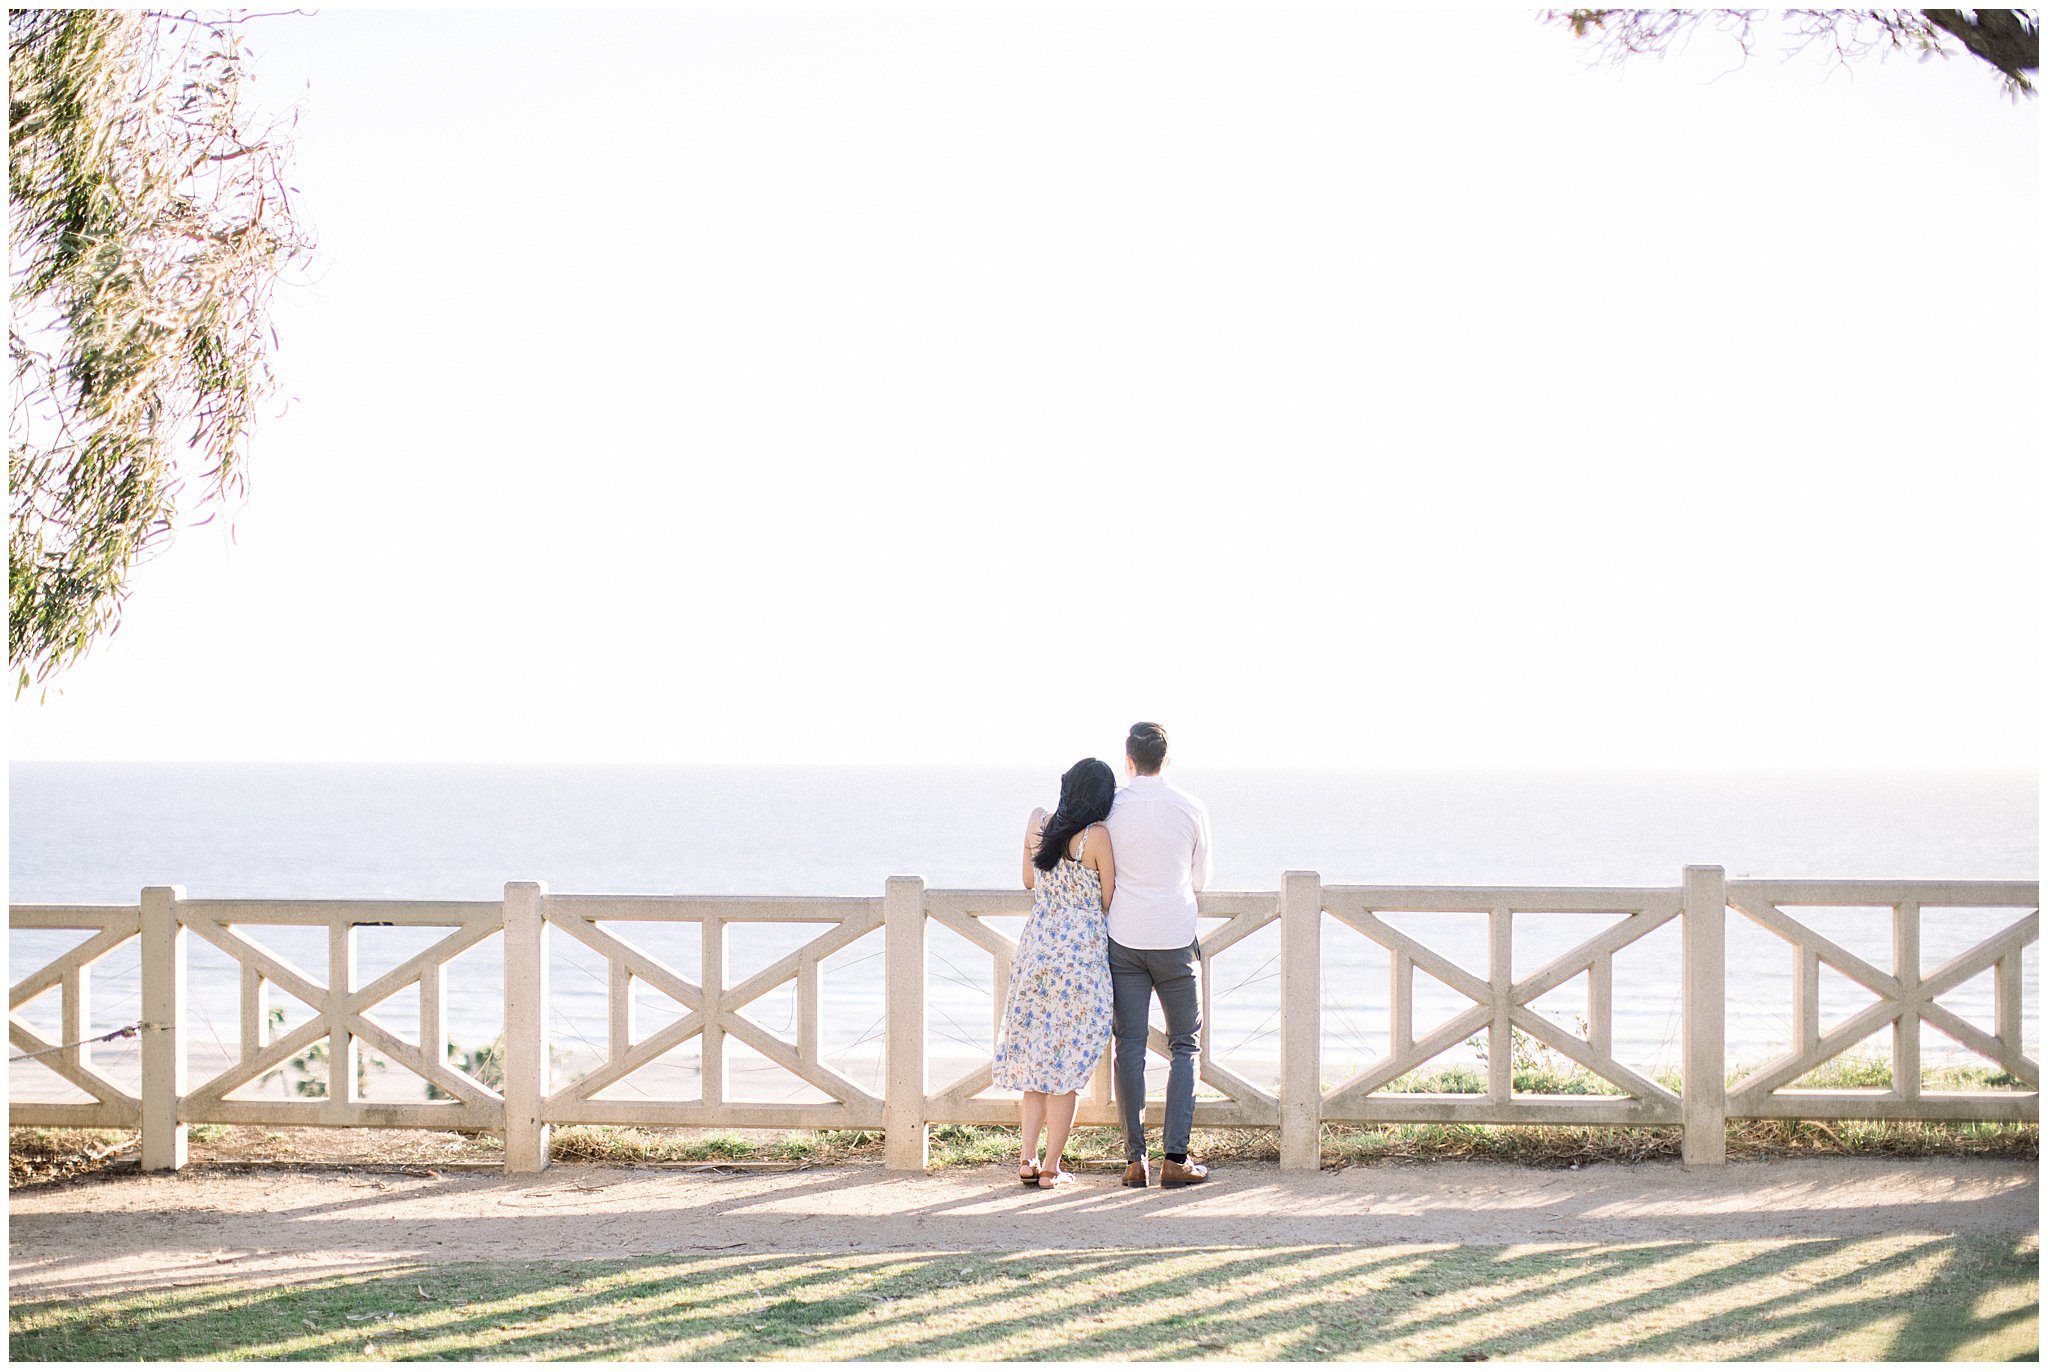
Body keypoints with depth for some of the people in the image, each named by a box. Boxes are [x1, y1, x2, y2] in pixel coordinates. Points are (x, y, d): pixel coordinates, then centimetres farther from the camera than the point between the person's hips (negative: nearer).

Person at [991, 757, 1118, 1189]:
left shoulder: (1038, 822, 3)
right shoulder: (1097, 837, -14)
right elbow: (1109, 901, -7)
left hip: (1036, 940, 5)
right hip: (1082, 946, -5)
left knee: (1037, 1056, 16)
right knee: (1069, 1061, 3)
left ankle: (1027, 1157, 9)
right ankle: (1050, 1168, 4)